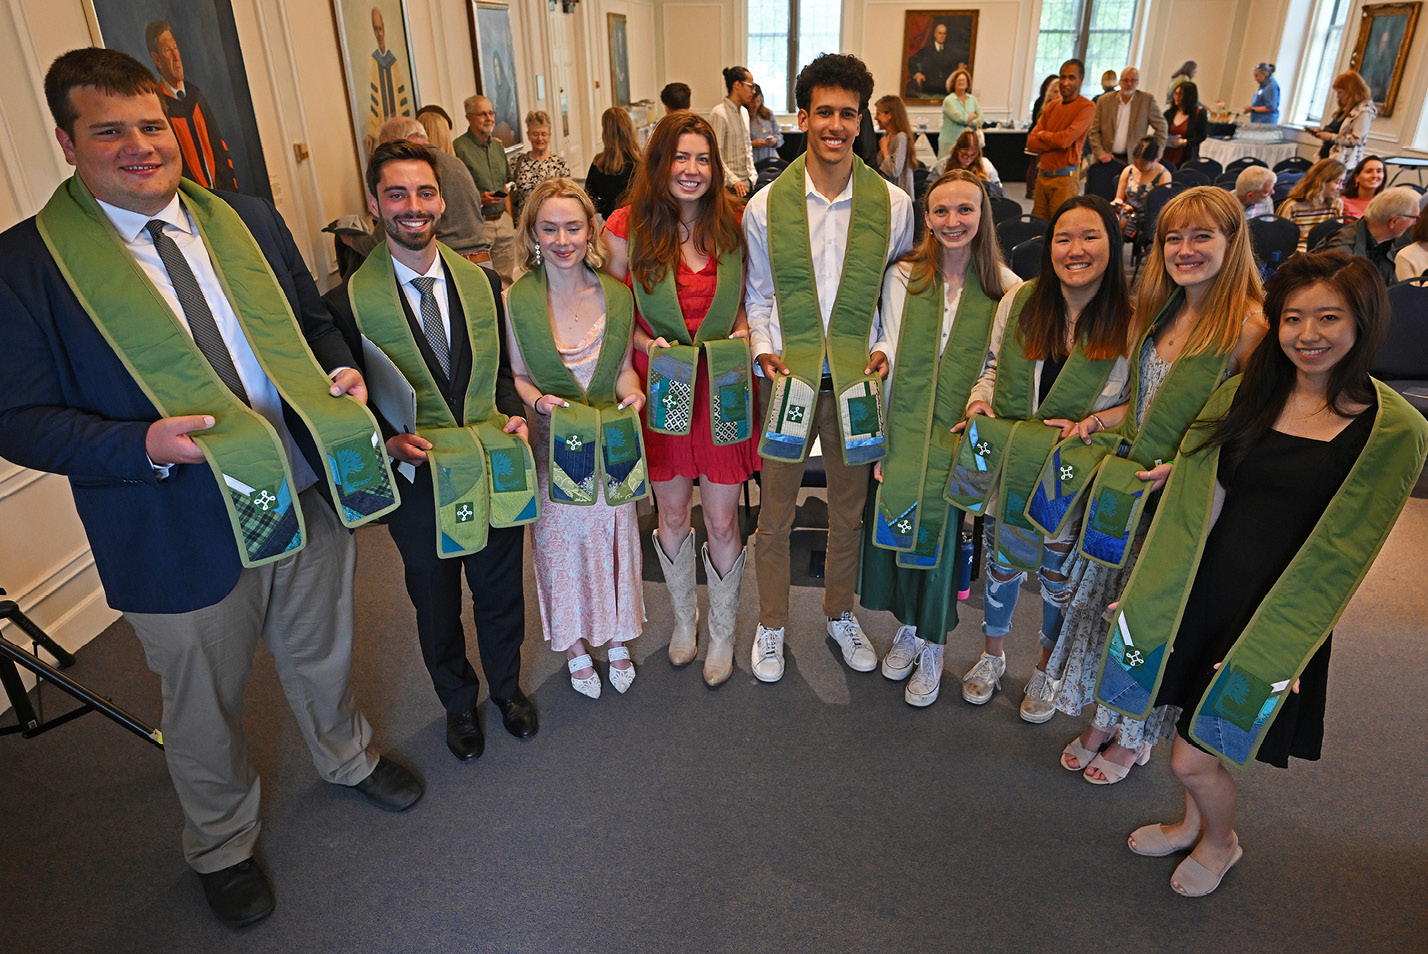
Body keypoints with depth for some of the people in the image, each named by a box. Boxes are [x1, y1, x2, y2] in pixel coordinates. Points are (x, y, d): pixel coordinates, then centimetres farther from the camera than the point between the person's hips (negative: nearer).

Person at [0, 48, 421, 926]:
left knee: (323, 658, 26)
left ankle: (346, 755, 56)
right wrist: (144, 446, -27)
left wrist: (340, 370, -8)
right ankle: (223, 846, 47)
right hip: (184, 538, -3)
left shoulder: (249, 221, 3)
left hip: (309, 499, 4)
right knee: (205, 715, 19)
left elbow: (312, 318, 13)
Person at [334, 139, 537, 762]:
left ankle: (507, 688, 48)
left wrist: (512, 413, -9)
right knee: (436, 608, 19)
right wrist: (387, 440, -21)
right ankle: (459, 703, 46)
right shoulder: (351, 300, -11)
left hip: (495, 470, 3)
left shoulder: (482, 282, -1)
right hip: (417, 478, -2)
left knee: (501, 594, 20)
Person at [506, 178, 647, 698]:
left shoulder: (617, 294, -3)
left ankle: (617, 640, 38)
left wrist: (631, 393, -14)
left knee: (613, 537, 14)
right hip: (553, 444, -1)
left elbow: (623, 367, 6)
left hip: (611, 443, 2)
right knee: (560, 541, 12)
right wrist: (539, 401, -21)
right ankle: (575, 648, 35)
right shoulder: (514, 301, -10)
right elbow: (516, 377, -1)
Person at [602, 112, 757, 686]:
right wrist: (648, 344, -14)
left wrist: (743, 334, -9)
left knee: (722, 521, 6)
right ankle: (683, 616, 40)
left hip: (723, 392, 0)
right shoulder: (628, 228, -5)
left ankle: (723, 632, 29)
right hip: (663, 391, 0)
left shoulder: (733, 225, -1)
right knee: (672, 514, 15)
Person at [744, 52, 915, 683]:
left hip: (856, 378, 1)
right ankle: (771, 624, 30)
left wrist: (886, 346, -4)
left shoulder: (893, 204, -2)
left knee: (849, 510, 16)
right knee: (775, 514, 9)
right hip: (789, 377, -1)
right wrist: (763, 349, -7)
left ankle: (840, 614, 39)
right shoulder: (766, 206, -3)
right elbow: (757, 294, 7)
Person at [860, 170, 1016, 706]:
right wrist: (880, 441, -4)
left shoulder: (1006, 288, -1)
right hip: (905, 433, 1)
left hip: (962, 439, -1)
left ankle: (933, 647, 26)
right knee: (900, 526, 6)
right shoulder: (903, 277, 1)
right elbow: (894, 361, -1)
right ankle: (908, 627, 33)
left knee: (945, 533, 3)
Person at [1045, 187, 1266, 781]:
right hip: (1129, 487, 7)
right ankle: (1100, 718, 38)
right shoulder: (1160, 311, 5)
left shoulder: (1249, 328, -18)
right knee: (1104, 599, 16)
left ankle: (1132, 738, 34)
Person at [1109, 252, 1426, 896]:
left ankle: (1219, 844, 34)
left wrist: (1275, 645, -13)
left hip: (1280, 617, -4)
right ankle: (1193, 823, 49)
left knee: (1193, 759, 1)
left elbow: (1340, 552, -11)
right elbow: (1195, 508, 0)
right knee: (1190, 717, 19)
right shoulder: (1243, 396, 2)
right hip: (1201, 593, 4)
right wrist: (1148, 590, -4)